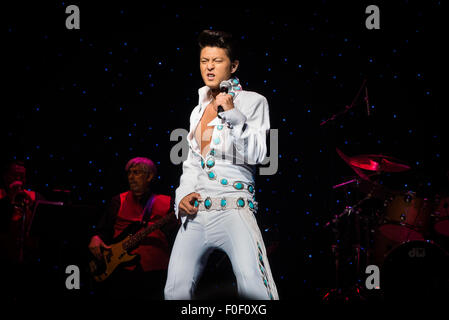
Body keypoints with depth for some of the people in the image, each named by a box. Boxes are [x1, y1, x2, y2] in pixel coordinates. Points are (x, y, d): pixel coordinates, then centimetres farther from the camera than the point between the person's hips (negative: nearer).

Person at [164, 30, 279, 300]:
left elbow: (256, 155, -5)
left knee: (255, 292, -25)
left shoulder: (253, 102, 5)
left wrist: (233, 114, -12)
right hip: (195, 212, 6)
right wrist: (183, 194, 8)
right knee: (176, 291, 0)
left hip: (233, 209, -6)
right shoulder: (199, 109, 22)